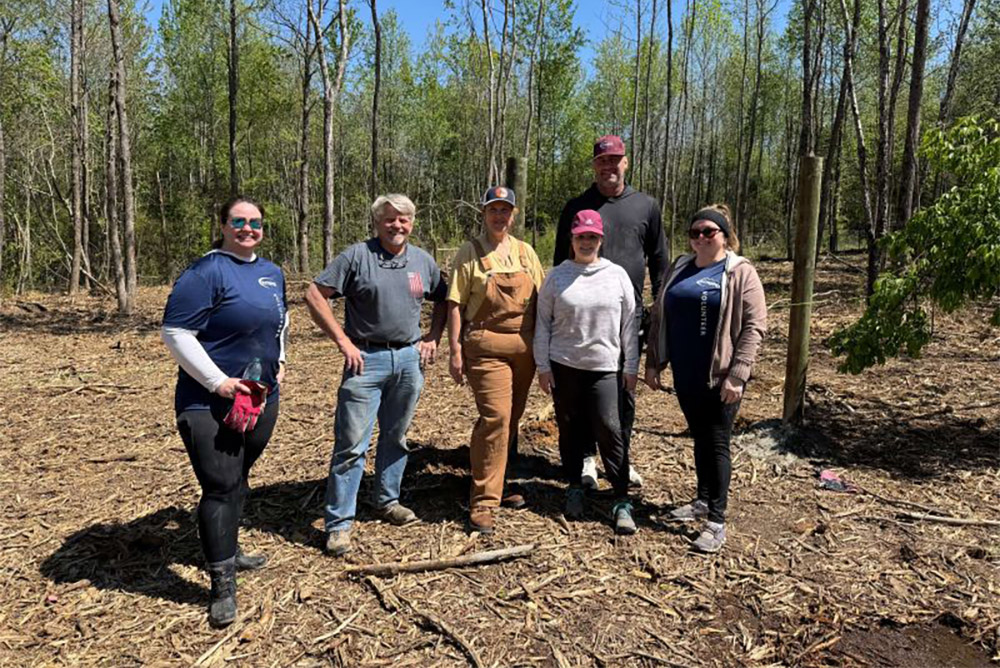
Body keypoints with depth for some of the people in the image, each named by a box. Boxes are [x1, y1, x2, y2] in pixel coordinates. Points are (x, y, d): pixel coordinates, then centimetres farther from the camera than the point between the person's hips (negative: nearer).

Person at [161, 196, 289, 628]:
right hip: (211, 403, -7)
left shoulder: (272, 273, 11)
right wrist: (219, 382, -19)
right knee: (220, 486, -7)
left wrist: (279, 360, 14)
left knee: (238, 480, 19)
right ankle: (222, 585, 3)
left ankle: (229, 550, 37)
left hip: (262, 398, 7)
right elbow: (175, 334, -16)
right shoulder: (206, 273, -13)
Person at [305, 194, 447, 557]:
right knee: (351, 443, -4)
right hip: (367, 358, -5)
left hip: (409, 358, 5)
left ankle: (387, 501, 34)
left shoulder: (423, 261, 8)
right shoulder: (357, 256, -6)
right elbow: (315, 295, -8)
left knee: (396, 437, 16)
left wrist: (432, 338, 8)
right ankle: (339, 523, 7)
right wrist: (343, 342, -11)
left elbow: (443, 300, 21)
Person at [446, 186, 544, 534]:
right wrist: (455, 351, -8)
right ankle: (483, 501, -5)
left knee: (511, 419, 13)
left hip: (524, 348, 5)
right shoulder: (469, 253, 0)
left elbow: (539, 300, 15)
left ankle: (499, 483, 30)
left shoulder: (525, 252, 12)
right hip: (486, 347, -5)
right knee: (495, 416, -13)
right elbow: (455, 305, -3)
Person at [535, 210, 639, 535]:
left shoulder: (617, 275, 2)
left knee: (610, 430, -6)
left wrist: (632, 366, 4)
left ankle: (622, 502, 4)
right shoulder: (557, 276, 2)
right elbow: (543, 323, 4)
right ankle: (574, 489, 28)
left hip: (605, 367, -1)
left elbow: (629, 323, 5)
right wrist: (543, 366, 0)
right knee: (570, 430, 10)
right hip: (563, 365, 1)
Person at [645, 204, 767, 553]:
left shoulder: (740, 273, -5)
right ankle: (702, 500, 33)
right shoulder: (678, 269, 10)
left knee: (717, 443, 0)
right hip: (685, 375, 5)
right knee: (699, 439, 17)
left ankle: (717, 521, 8)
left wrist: (737, 375, -16)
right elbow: (659, 317, 13)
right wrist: (654, 362, 8)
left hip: (719, 377, -5)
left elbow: (754, 326, -11)